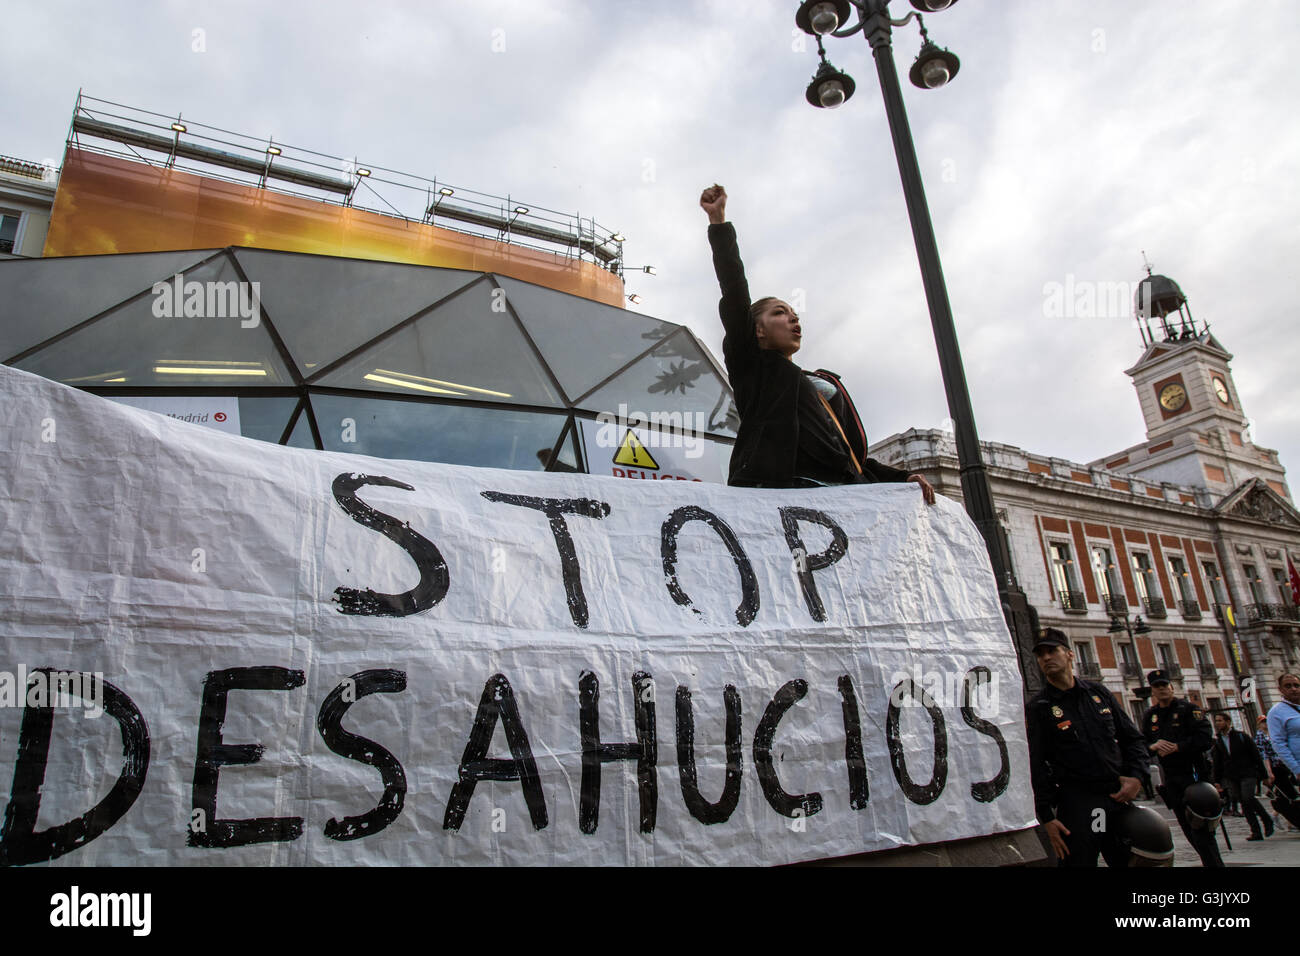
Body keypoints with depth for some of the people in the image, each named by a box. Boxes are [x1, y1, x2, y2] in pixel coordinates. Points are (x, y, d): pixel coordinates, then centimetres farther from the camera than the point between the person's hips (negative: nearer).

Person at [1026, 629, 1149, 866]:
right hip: (1076, 804, -4)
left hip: (1119, 797, 4)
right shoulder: (1038, 708, -3)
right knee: (1079, 861, -3)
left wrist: (1136, 776, 1)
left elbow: (1132, 738, 17)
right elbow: (1035, 767, -5)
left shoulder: (1098, 692, 10)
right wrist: (1047, 817, -11)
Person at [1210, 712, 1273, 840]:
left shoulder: (1241, 736, 1)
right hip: (1231, 777, 4)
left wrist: (1264, 774, -2)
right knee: (1243, 803, -1)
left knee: (1248, 798, -20)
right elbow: (1217, 763, 12)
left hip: (1247, 773, -4)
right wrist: (1217, 781, 7)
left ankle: (1267, 820, 3)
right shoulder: (1217, 742, 10)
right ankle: (1256, 832, 3)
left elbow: (1256, 755, 2)